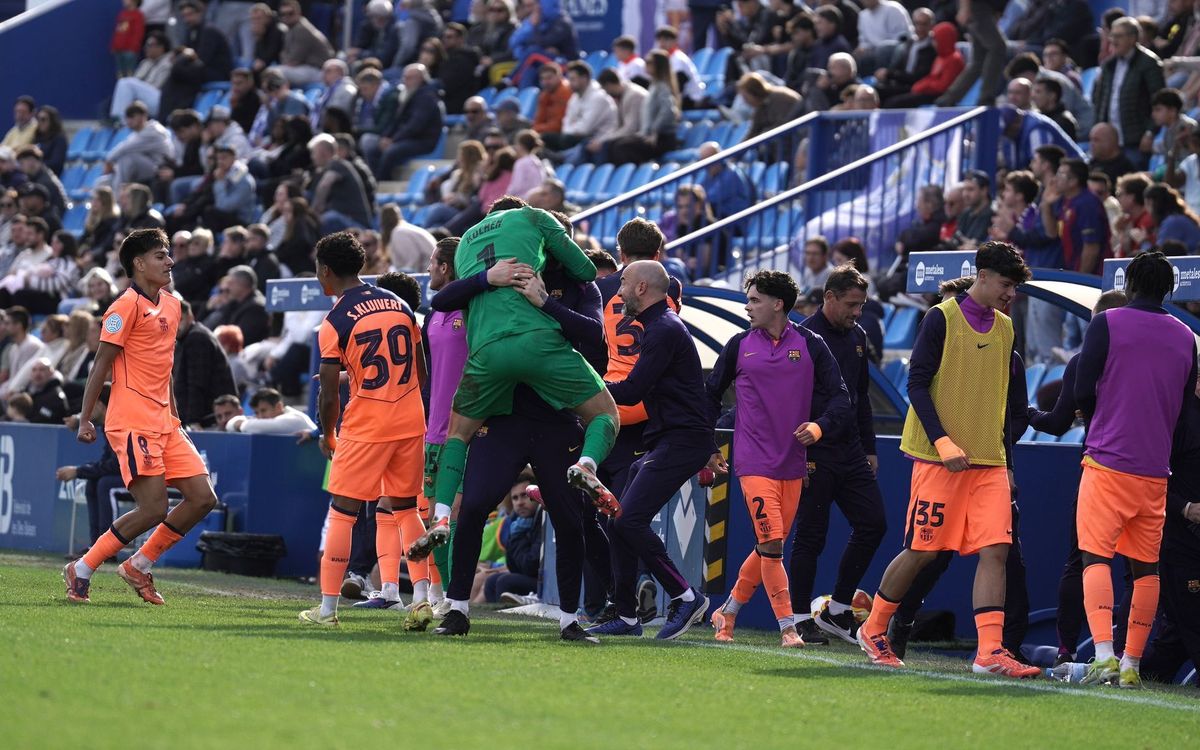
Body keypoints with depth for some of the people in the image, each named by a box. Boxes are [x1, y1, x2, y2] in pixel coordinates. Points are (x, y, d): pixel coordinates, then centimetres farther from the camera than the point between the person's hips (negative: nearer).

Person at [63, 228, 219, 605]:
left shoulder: (171, 305, 16)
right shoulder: (128, 306, -9)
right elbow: (102, 363, -10)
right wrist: (85, 419, -13)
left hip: (163, 423, 9)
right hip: (133, 422, -9)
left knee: (202, 498, 1)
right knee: (153, 509, -14)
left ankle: (138, 566, 14)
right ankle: (82, 571, 0)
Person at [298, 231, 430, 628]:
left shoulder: (335, 322, -8)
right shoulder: (400, 305, 9)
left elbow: (328, 394, -7)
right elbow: (421, 374, 13)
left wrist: (328, 435, 9)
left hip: (366, 425, -5)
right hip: (411, 420, 5)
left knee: (343, 511, 4)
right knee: (402, 509, 12)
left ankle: (328, 607, 6)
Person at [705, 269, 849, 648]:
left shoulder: (810, 345, 2)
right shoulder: (740, 346, 4)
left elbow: (840, 397, 3)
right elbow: (711, 394, 15)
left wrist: (819, 425, -15)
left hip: (793, 464, 2)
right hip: (754, 461, -2)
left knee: (769, 547, 8)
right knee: (770, 544, -13)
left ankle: (727, 612, 26)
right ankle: (787, 628, -10)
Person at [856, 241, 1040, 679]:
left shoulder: (1004, 329, 13)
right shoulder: (942, 319, -6)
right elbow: (917, 384, -10)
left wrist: (1003, 453, 16)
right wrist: (943, 442, -18)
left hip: (989, 462, 6)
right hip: (940, 460, -6)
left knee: (995, 548, -8)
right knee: (921, 550, -1)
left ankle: (990, 650, -12)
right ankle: (873, 630, 19)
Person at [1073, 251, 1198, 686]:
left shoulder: (1106, 324, -4)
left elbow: (1082, 393, -5)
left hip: (1108, 464, -4)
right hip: (1156, 471, 4)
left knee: (1096, 558, -5)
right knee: (1146, 567, 10)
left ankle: (1104, 655, -20)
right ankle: (1131, 664, 8)